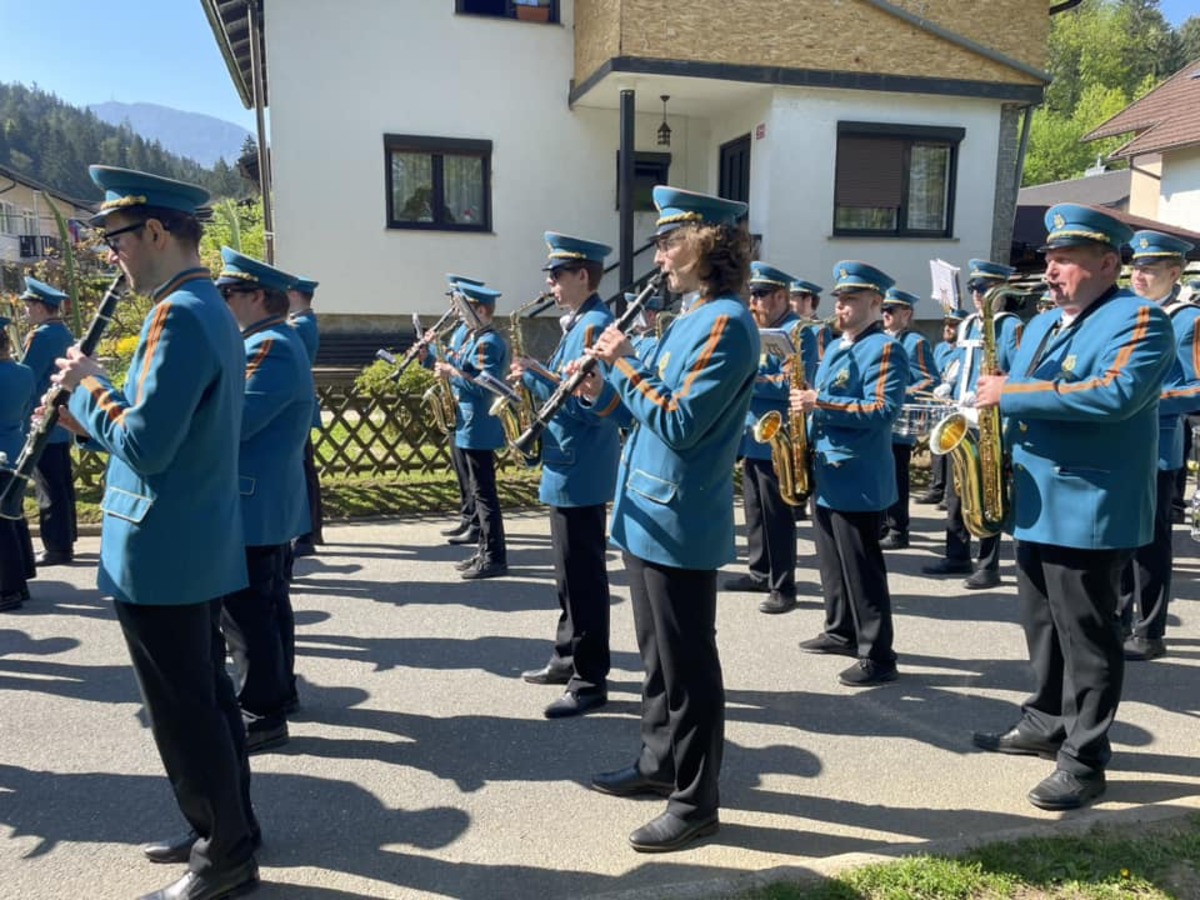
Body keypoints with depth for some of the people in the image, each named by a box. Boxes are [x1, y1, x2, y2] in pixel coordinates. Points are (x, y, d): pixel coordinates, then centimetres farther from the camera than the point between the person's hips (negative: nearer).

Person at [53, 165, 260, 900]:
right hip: (201, 546, 10)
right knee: (206, 699, 19)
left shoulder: (179, 315, -20)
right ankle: (228, 830, 33)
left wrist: (88, 385, -11)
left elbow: (145, 446, -25)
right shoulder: (209, 308, 12)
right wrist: (84, 411, 8)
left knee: (185, 714, 2)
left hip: (162, 555, -10)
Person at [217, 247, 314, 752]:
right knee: (266, 602, 19)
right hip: (269, 502, 11)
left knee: (244, 611, -2)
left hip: (251, 506, -11)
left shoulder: (270, 348, -19)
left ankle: (261, 715, 7)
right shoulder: (272, 342, 15)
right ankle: (278, 688, 32)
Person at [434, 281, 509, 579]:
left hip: (478, 429, -10)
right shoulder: (474, 339, 16)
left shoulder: (489, 343, -16)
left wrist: (452, 372, -17)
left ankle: (495, 558, 0)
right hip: (469, 428, 10)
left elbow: (485, 385, -24)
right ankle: (485, 551, 22)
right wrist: (446, 369, 4)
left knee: (484, 493, -6)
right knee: (478, 492, 14)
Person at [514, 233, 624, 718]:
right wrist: (537, 379, 5)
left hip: (580, 469, -11)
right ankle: (567, 658, 31)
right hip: (568, 465, 11)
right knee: (569, 573, 18)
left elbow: (590, 402, -24)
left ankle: (590, 680, 7)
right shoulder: (577, 323, 16)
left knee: (584, 577, -3)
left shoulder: (596, 325, -16)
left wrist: (536, 375, -19)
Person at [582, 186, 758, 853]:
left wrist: (625, 365, -15)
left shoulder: (727, 323, -17)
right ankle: (660, 763, 36)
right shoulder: (692, 319, 14)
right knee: (658, 653, 20)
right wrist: (605, 385, 4)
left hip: (680, 523, -10)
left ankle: (697, 801, 15)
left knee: (688, 664, 1)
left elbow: (680, 424, -23)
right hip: (649, 514, 10)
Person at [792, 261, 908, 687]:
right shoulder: (835, 347, 16)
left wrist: (820, 404, -25)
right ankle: (841, 632, 33)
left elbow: (883, 411, -23)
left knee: (862, 569, -4)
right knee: (832, 563, 18)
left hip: (857, 480, -9)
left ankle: (878, 656, 5)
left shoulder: (885, 349, -12)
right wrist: (806, 401, 3)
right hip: (827, 475, 9)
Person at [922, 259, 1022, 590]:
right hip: (962, 420, 8)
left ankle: (988, 566, 7)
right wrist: (956, 405, 16)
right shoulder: (968, 325, 15)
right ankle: (957, 557, 22)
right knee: (956, 492, 11)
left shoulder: (1011, 327, -7)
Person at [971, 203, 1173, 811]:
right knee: (1043, 628, 18)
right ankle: (1046, 723, 33)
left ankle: (1084, 760, 10)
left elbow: (1114, 395, -27)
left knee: (1086, 638, 0)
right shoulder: (1041, 325, 16)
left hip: (1090, 511, -8)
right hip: (1036, 506, 8)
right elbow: (1017, 394, 24)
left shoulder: (1138, 321, -11)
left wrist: (1013, 394, -23)